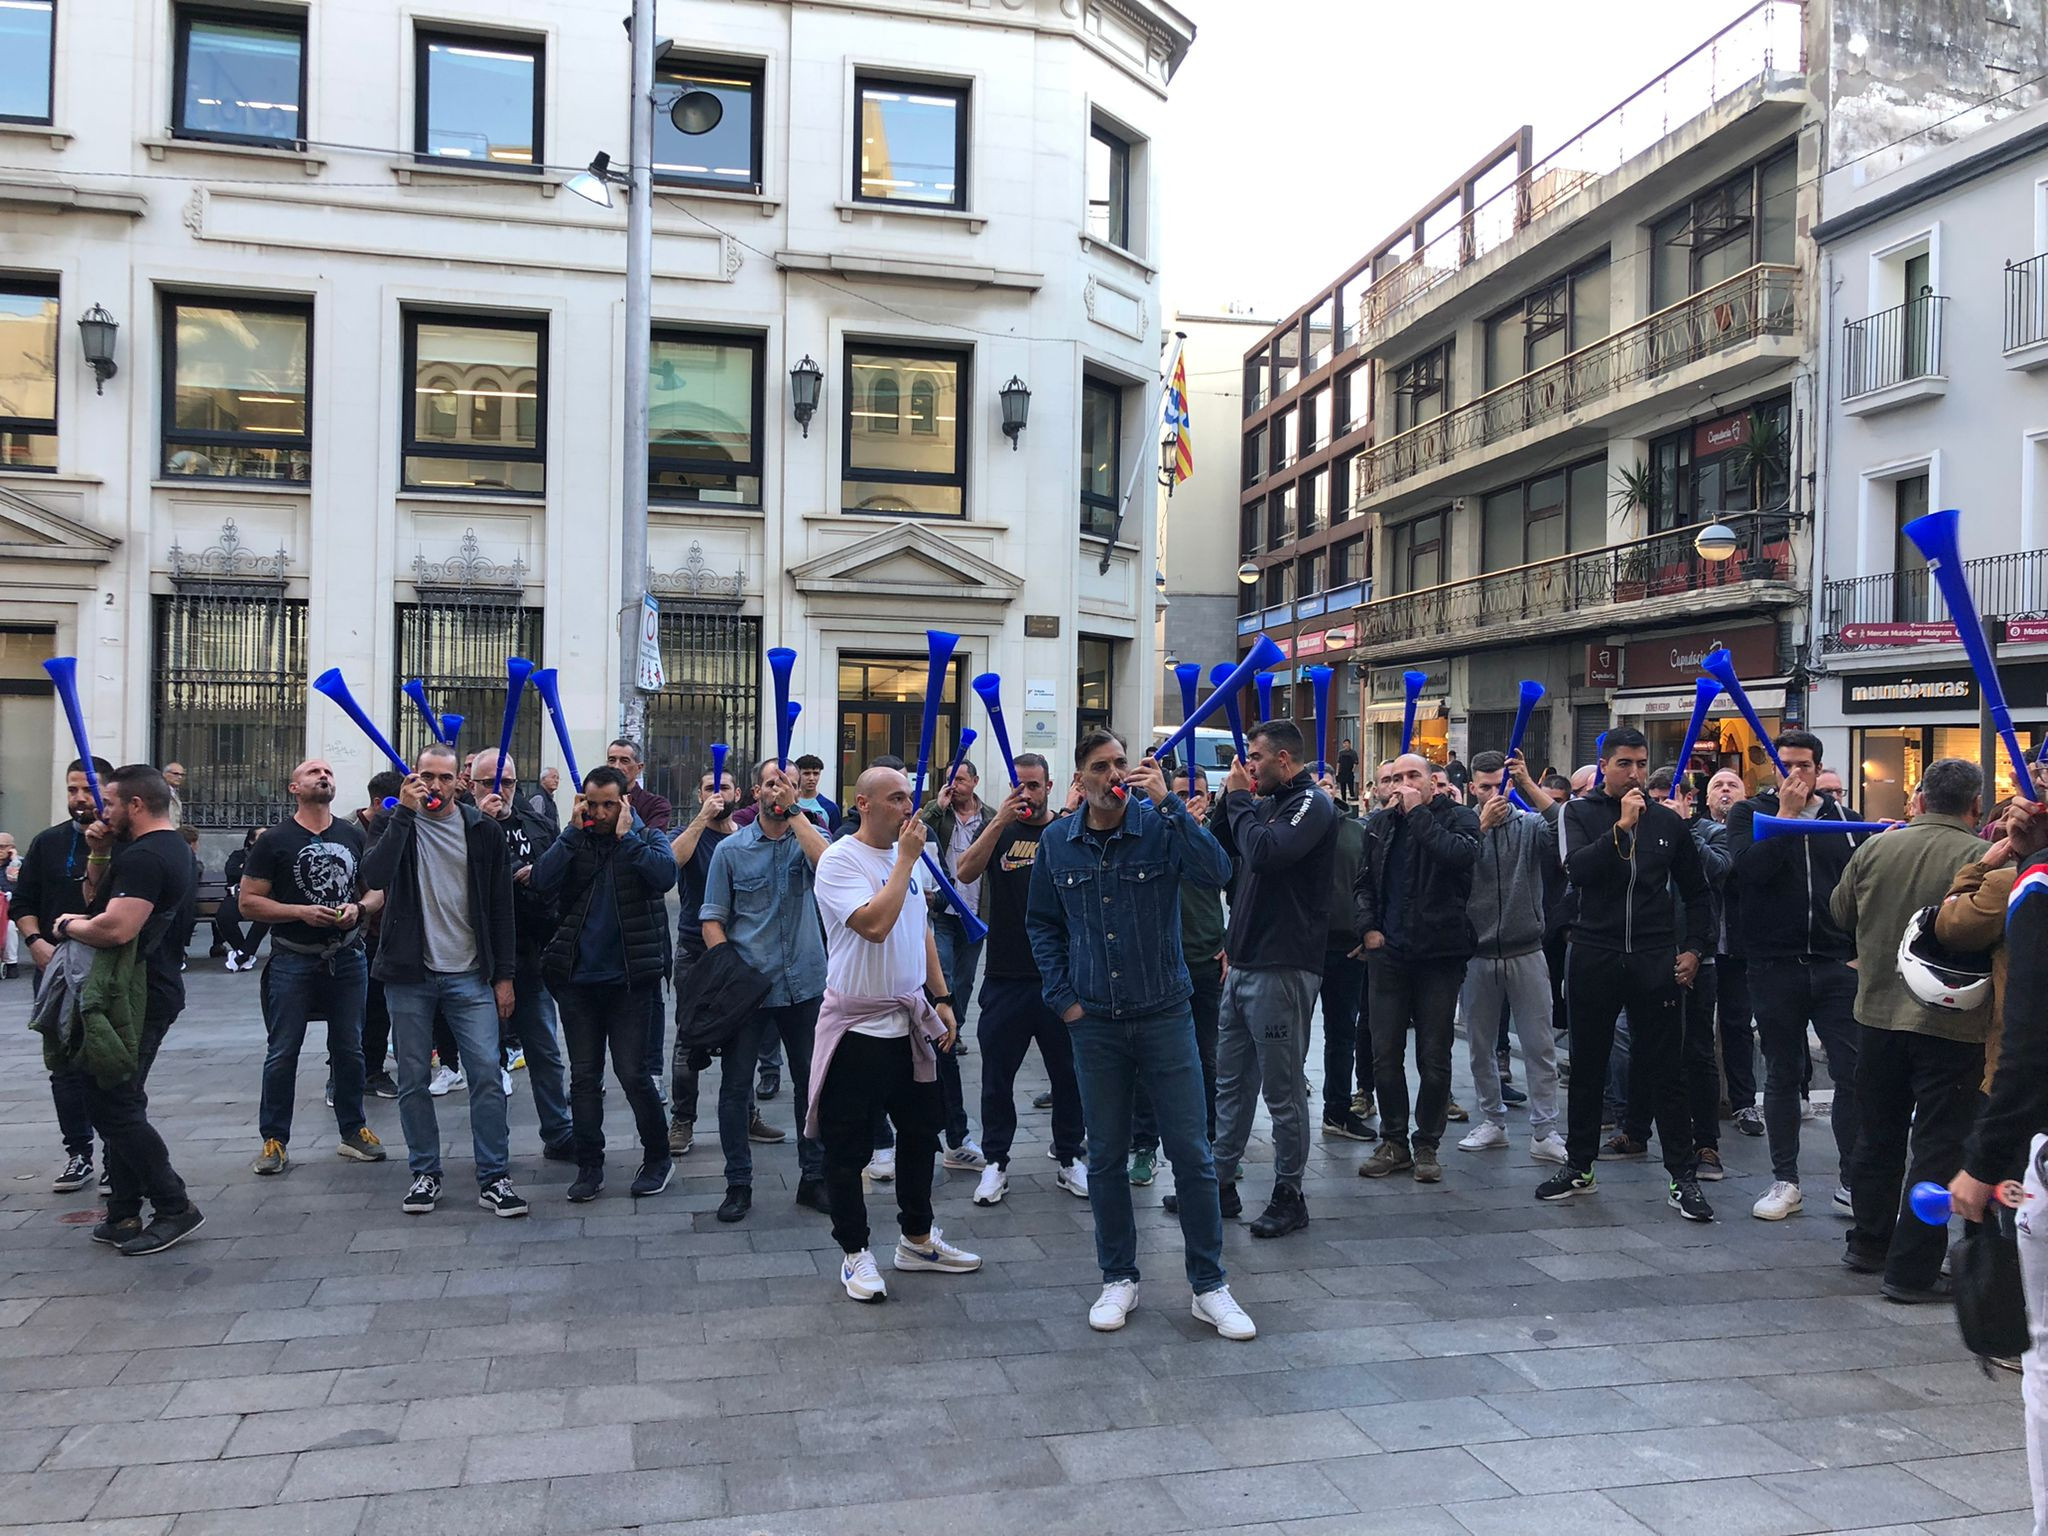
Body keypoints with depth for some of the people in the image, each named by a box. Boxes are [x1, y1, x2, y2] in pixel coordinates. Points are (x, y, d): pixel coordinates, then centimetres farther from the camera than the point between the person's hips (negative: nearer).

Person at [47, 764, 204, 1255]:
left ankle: (175, 1208, -1)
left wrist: (68, 925, -12)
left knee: (112, 1104, -6)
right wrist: (99, 854, 5)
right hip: (154, 990, 11)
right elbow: (97, 898, 20)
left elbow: (116, 928, -31)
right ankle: (123, 1214, 19)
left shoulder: (143, 856, -19)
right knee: (118, 1100, 14)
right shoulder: (170, 848, 15)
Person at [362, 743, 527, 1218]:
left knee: (487, 1074, -5)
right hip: (409, 976, 0)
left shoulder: (482, 831, 3)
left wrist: (503, 975, 2)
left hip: (469, 975, 0)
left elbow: (500, 906, 6)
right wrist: (405, 811, -21)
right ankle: (425, 1174, 21)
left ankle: (493, 1178, 3)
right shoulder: (398, 825, 3)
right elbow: (374, 877, -19)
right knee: (413, 1080, 7)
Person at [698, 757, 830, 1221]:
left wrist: (795, 812, -20)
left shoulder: (810, 838, 2)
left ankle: (814, 1178, 24)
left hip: (805, 985, 1)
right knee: (735, 1087, 4)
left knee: (812, 1084, 9)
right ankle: (738, 1184, 18)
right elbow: (712, 919, 3)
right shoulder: (731, 849, 2)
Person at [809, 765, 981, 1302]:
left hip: (911, 1022, 8)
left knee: (921, 1133, 17)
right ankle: (854, 1252, 19)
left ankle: (917, 1238, 32)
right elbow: (875, 925, -29)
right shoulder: (840, 860, -15)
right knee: (849, 1148, 4)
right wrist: (906, 859, -21)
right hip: (857, 1028, -7)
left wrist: (941, 999, 13)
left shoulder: (907, 859, 9)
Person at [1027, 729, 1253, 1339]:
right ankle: (1118, 1279, 26)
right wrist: (1062, 996, 4)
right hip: (1094, 1021, 2)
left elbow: (1217, 873, -25)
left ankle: (1209, 1286, 16)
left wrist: (1167, 800, -29)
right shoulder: (1058, 842, 2)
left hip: (1164, 1014, -2)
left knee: (1192, 1153, 2)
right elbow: (1042, 923, 13)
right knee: (1105, 1156, 10)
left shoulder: (1160, 826, -8)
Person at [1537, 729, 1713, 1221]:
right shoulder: (1582, 813, 1)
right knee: (1587, 1069, 10)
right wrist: (1621, 828, -22)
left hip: (1655, 960, 1)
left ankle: (1683, 1178, 10)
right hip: (1594, 957, 0)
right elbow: (1577, 871, -18)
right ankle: (1578, 1167, 22)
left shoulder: (1667, 821, 6)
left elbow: (1695, 892, 16)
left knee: (1663, 1071, 3)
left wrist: (1693, 948, 7)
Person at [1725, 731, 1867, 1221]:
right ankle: (1785, 1181, 19)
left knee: (1854, 1074, -2)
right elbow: (1749, 868, -17)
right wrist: (1786, 814, -15)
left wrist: (1862, 951, 3)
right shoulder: (1749, 813, 2)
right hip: (1774, 966, -1)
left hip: (1837, 964, 1)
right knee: (1782, 1075, 8)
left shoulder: (1843, 819, 8)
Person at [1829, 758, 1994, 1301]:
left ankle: (1869, 1243, 31)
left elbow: (1840, 914, 10)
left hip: (1879, 1013, 4)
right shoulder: (1985, 859, -16)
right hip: (1952, 1026, -4)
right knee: (1938, 1146, 4)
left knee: (1877, 1135, 18)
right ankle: (1912, 1270, 6)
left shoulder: (1874, 848, -3)